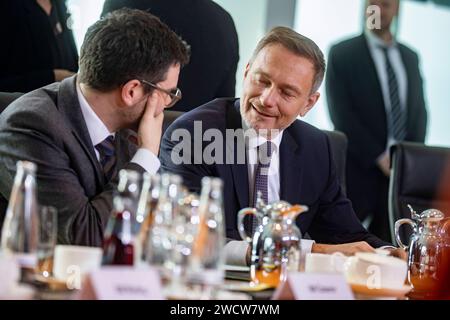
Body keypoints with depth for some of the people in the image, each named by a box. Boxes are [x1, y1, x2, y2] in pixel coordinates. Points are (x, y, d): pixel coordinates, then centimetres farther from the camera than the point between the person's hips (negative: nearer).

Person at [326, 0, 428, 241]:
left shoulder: (410, 57, 15)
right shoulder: (342, 54, 0)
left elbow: (419, 110, 15)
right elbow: (341, 114, -7)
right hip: (359, 170, -4)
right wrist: (378, 156, -12)